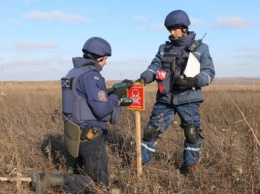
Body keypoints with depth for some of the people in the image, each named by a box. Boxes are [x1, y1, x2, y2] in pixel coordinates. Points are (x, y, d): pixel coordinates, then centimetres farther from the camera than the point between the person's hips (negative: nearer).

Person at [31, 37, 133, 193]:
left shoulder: (77, 72, 10)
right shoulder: (91, 75, -19)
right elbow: (101, 109, -24)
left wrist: (115, 88, 15)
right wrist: (116, 95, -7)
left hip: (80, 133, 10)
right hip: (90, 136, -10)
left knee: (94, 175, 22)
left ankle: (46, 180, 13)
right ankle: (47, 180, -6)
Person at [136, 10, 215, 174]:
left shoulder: (200, 48, 3)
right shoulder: (164, 48, 12)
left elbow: (209, 73, -2)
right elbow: (155, 67, 3)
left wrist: (193, 81, -21)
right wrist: (144, 78, -19)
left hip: (188, 99, -2)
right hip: (165, 99, 3)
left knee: (192, 132, -1)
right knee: (151, 129, 4)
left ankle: (189, 164, 19)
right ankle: (142, 160, 19)